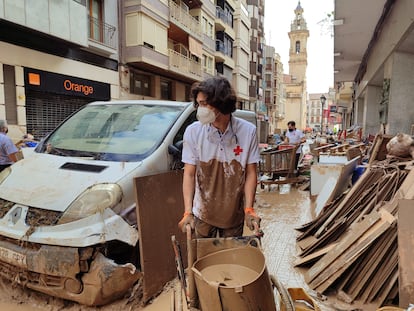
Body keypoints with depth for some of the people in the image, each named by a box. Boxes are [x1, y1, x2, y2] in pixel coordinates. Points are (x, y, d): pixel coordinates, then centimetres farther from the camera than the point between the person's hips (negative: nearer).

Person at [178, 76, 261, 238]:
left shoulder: (248, 131, -12)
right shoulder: (193, 132, -12)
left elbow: (251, 173, -6)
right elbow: (189, 174, -10)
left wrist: (249, 209, -13)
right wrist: (188, 212, -18)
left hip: (235, 215, 0)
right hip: (203, 214, 0)